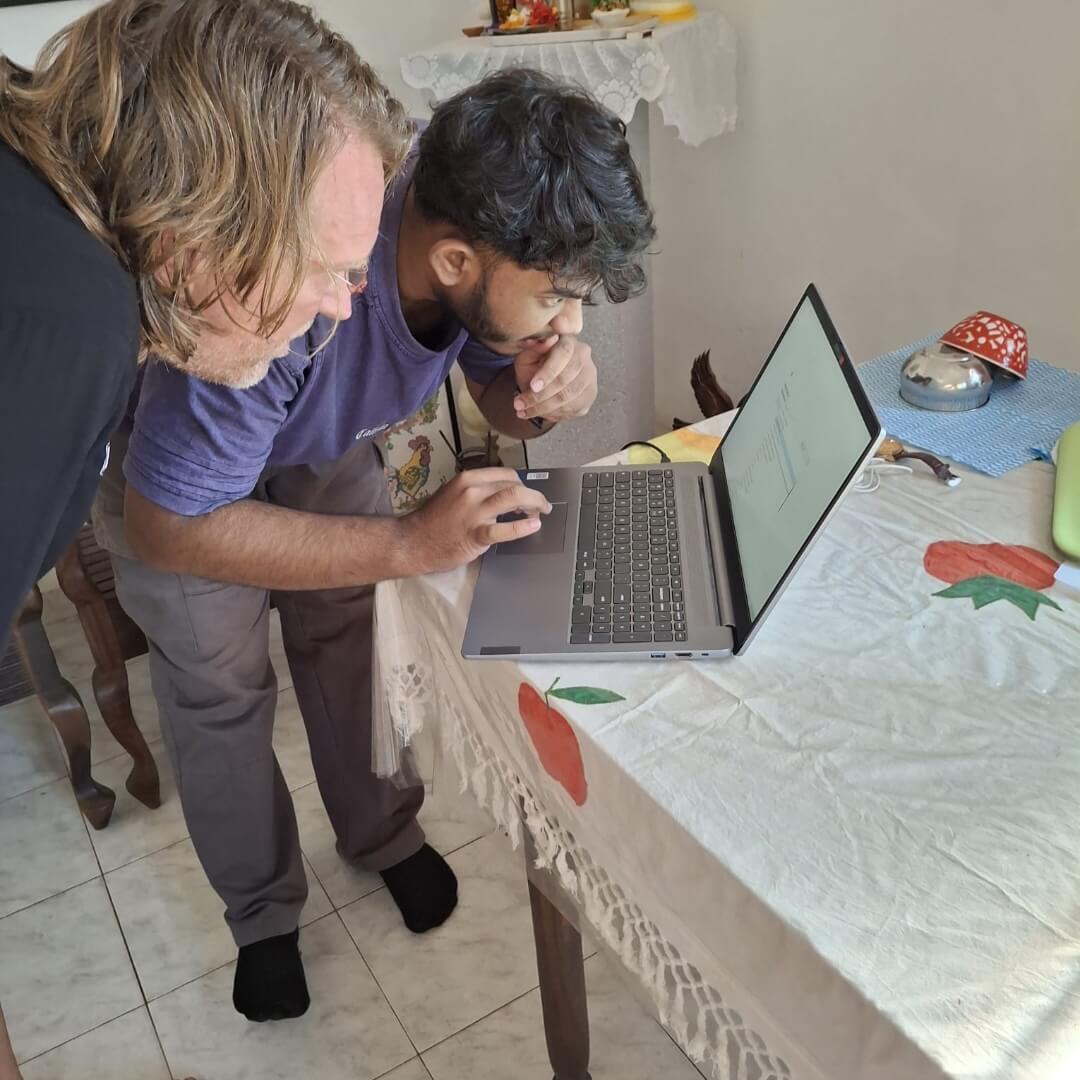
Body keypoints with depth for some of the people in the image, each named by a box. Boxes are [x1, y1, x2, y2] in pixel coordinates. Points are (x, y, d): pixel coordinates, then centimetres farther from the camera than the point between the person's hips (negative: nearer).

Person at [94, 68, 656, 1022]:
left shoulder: (488, 239, -27)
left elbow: (501, 394, -9)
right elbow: (166, 526, -37)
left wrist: (550, 393, -34)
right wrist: (408, 543, -42)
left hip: (323, 430, 5)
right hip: (165, 446, -4)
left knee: (351, 633, 7)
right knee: (221, 687, 1)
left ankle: (383, 836, 32)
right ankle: (263, 914, 25)